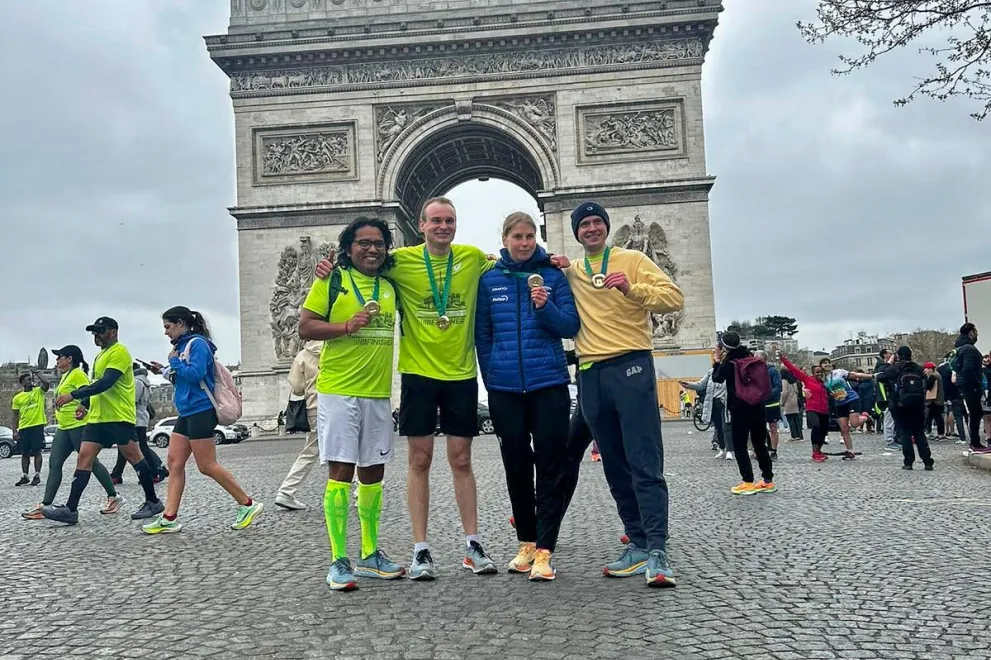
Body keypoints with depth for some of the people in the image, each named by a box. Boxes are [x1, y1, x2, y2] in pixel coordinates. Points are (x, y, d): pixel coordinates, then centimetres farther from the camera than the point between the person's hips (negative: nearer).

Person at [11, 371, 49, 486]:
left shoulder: (38, 391, 5)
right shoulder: (17, 398, 7)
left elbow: (46, 384, -17)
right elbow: (15, 415, 8)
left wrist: (37, 374, -8)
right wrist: (14, 431, 1)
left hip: (37, 426, -3)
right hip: (23, 428, 3)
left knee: (37, 452, -2)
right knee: (24, 453, 9)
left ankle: (37, 476, 2)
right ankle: (24, 477, 17)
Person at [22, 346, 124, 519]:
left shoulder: (78, 374, -11)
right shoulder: (65, 376, 19)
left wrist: (84, 410, -38)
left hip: (79, 426, -10)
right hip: (64, 427, 10)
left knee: (90, 462, -5)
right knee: (54, 463, 4)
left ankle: (114, 497, 4)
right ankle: (45, 505, 4)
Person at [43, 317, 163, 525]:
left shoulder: (119, 352, -10)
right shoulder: (100, 355, 20)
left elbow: (106, 382, -21)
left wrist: (73, 395, -23)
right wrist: (85, 403, 14)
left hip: (119, 417, -9)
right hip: (97, 417, 9)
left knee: (134, 457, -3)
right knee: (84, 457, 1)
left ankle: (153, 502, 7)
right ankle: (71, 510, 0)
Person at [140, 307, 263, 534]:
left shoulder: (197, 343, -10)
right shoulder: (184, 345, 17)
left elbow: (195, 374, -23)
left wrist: (174, 361, -9)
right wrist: (165, 371, 11)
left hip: (200, 411, -10)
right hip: (187, 413, 10)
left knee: (207, 466, -7)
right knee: (174, 463, 5)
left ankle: (247, 505, 1)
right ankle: (169, 518, 7)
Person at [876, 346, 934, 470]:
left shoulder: (895, 368, -6)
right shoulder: (918, 368, 8)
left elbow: (880, 377, -3)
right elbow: (926, 385, 13)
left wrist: (888, 363, 5)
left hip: (901, 405, -4)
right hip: (918, 404, 4)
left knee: (904, 433, 3)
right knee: (919, 433, 11)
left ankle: (908, 462, -1)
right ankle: (927, 462, 5)